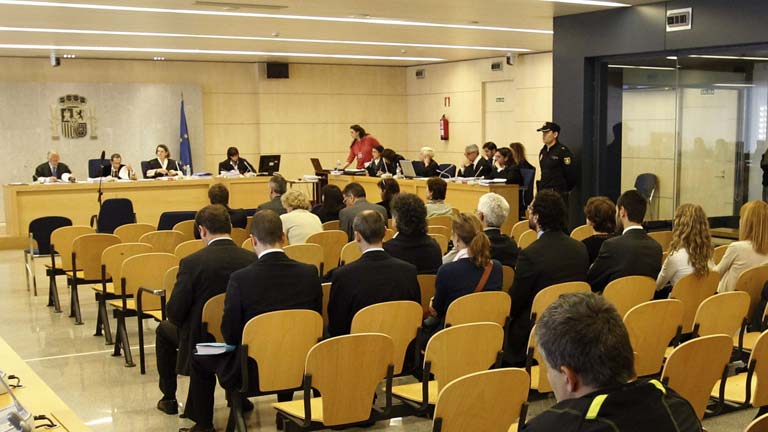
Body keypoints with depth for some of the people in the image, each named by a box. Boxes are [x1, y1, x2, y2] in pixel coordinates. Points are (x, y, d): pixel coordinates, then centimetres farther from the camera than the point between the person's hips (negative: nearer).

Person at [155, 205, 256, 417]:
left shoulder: (191, 262, -19)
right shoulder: (252, 260, -10)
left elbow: (174, 313, -15)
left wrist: (180, 319, 8)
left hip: (201, 340, -3)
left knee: (164, 329, 27)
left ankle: (169, 399, 35)